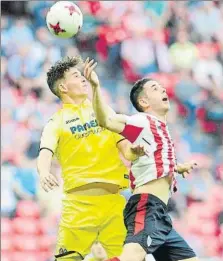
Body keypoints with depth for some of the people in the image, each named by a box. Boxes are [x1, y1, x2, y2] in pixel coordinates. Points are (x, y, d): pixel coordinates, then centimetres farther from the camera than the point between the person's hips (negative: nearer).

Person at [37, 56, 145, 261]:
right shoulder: (57, 121, 8)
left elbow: (125, 148, 14)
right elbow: (45, 153, -8)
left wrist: (133, 151, -11)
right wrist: (44, 173, -31)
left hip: (113, 198, 3)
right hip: (78, 200, -3)